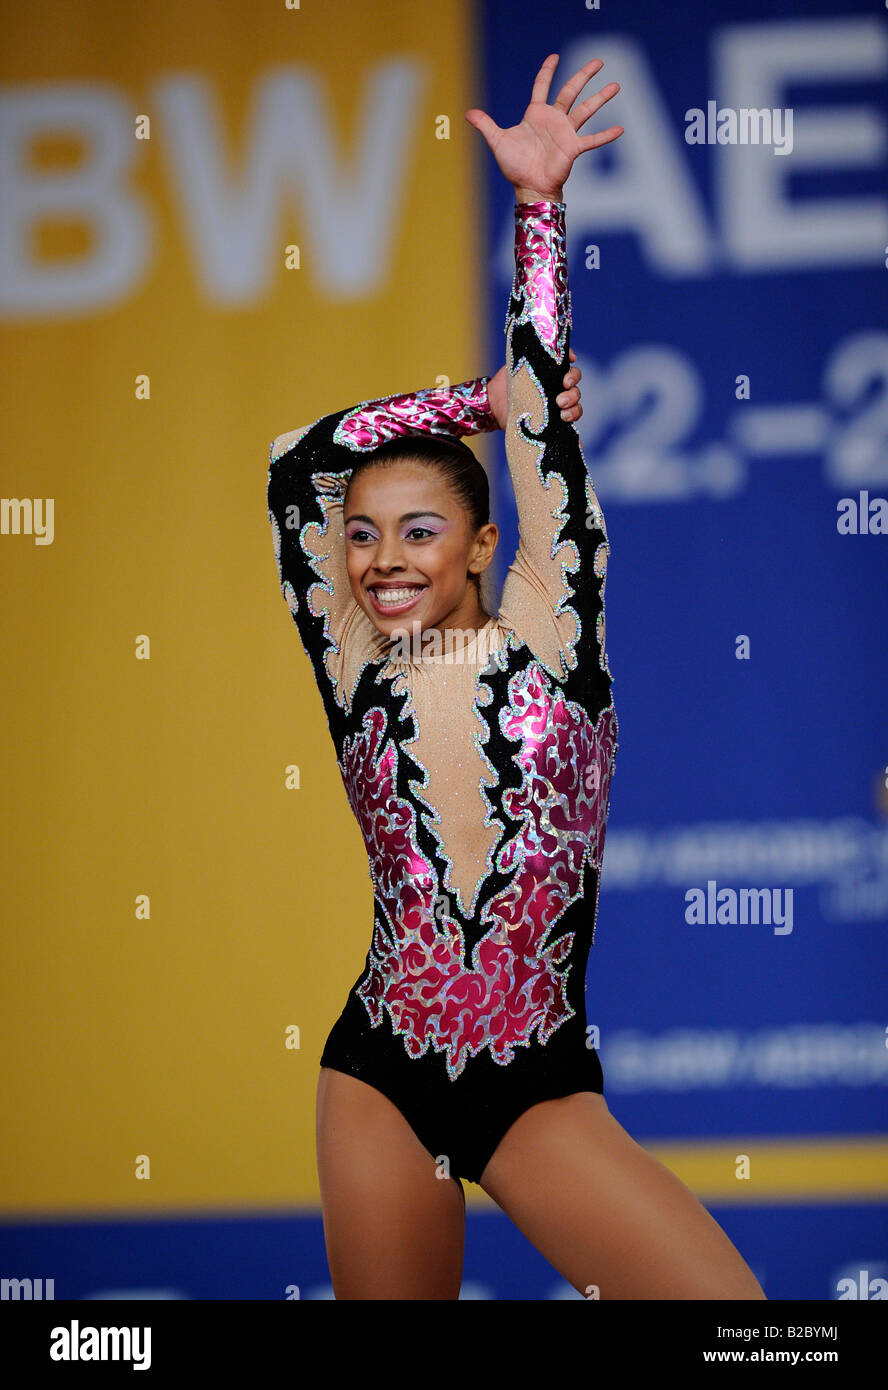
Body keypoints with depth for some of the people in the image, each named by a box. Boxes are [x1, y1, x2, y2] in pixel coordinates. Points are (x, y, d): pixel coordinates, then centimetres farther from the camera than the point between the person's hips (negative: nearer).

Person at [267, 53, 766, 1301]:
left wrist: (538, 206, -3)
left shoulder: (545, 634, 1)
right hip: (381, 1080, 2)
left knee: (730, 1306, -20)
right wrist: (480, 400, 12)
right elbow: (295, 464, 9)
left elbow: (547, 416, -2)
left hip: (541, 1093, -2)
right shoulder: (357, 671, 7)